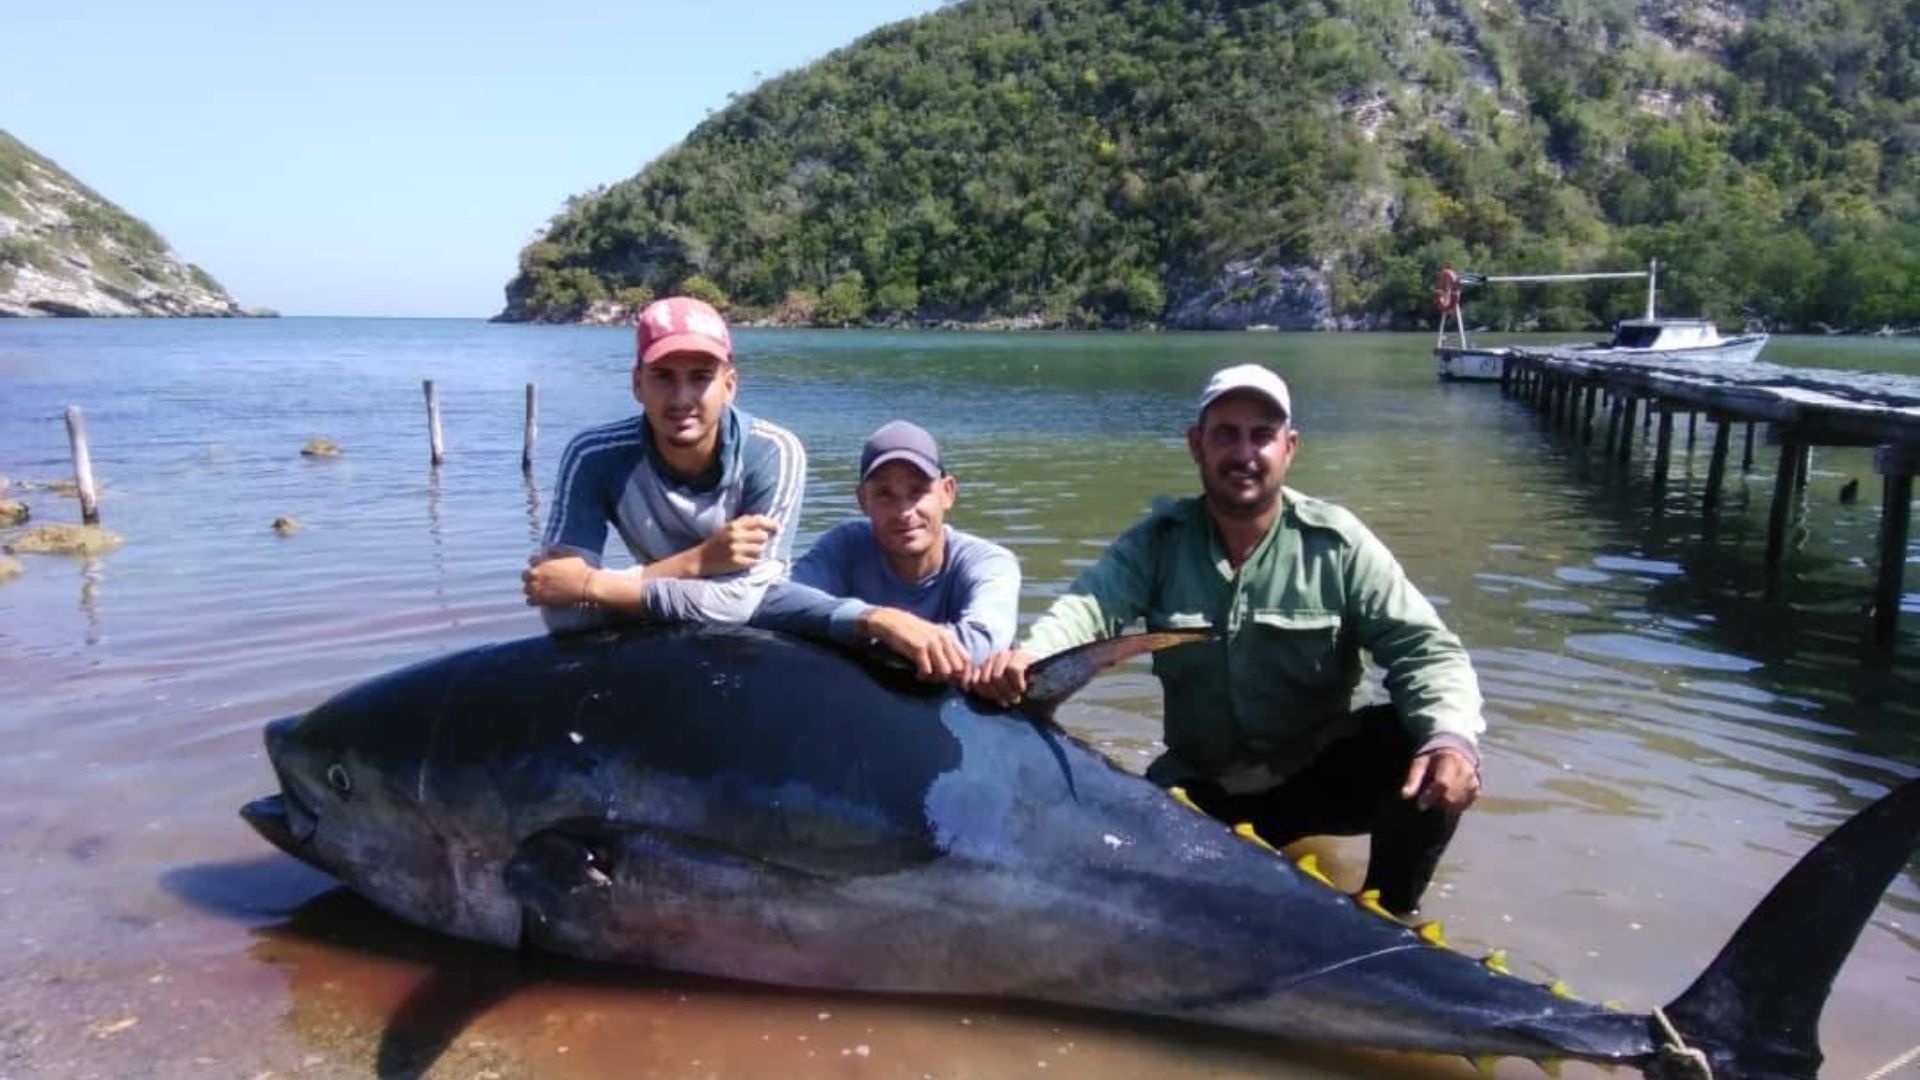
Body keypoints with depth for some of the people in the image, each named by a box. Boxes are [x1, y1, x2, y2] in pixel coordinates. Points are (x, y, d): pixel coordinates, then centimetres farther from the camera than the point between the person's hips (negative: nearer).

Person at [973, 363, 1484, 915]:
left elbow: (1424, 647, -16)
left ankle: (1386, 920, -2)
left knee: (1434, 761, -28)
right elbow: (1089, 606, -23)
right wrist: (1027, 654, -47)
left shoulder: (1335, 542, -9)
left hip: (1319, 775, -1)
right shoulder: (1157, 541, -5)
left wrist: (1450, 736, -39)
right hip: (1200, 788, 2)